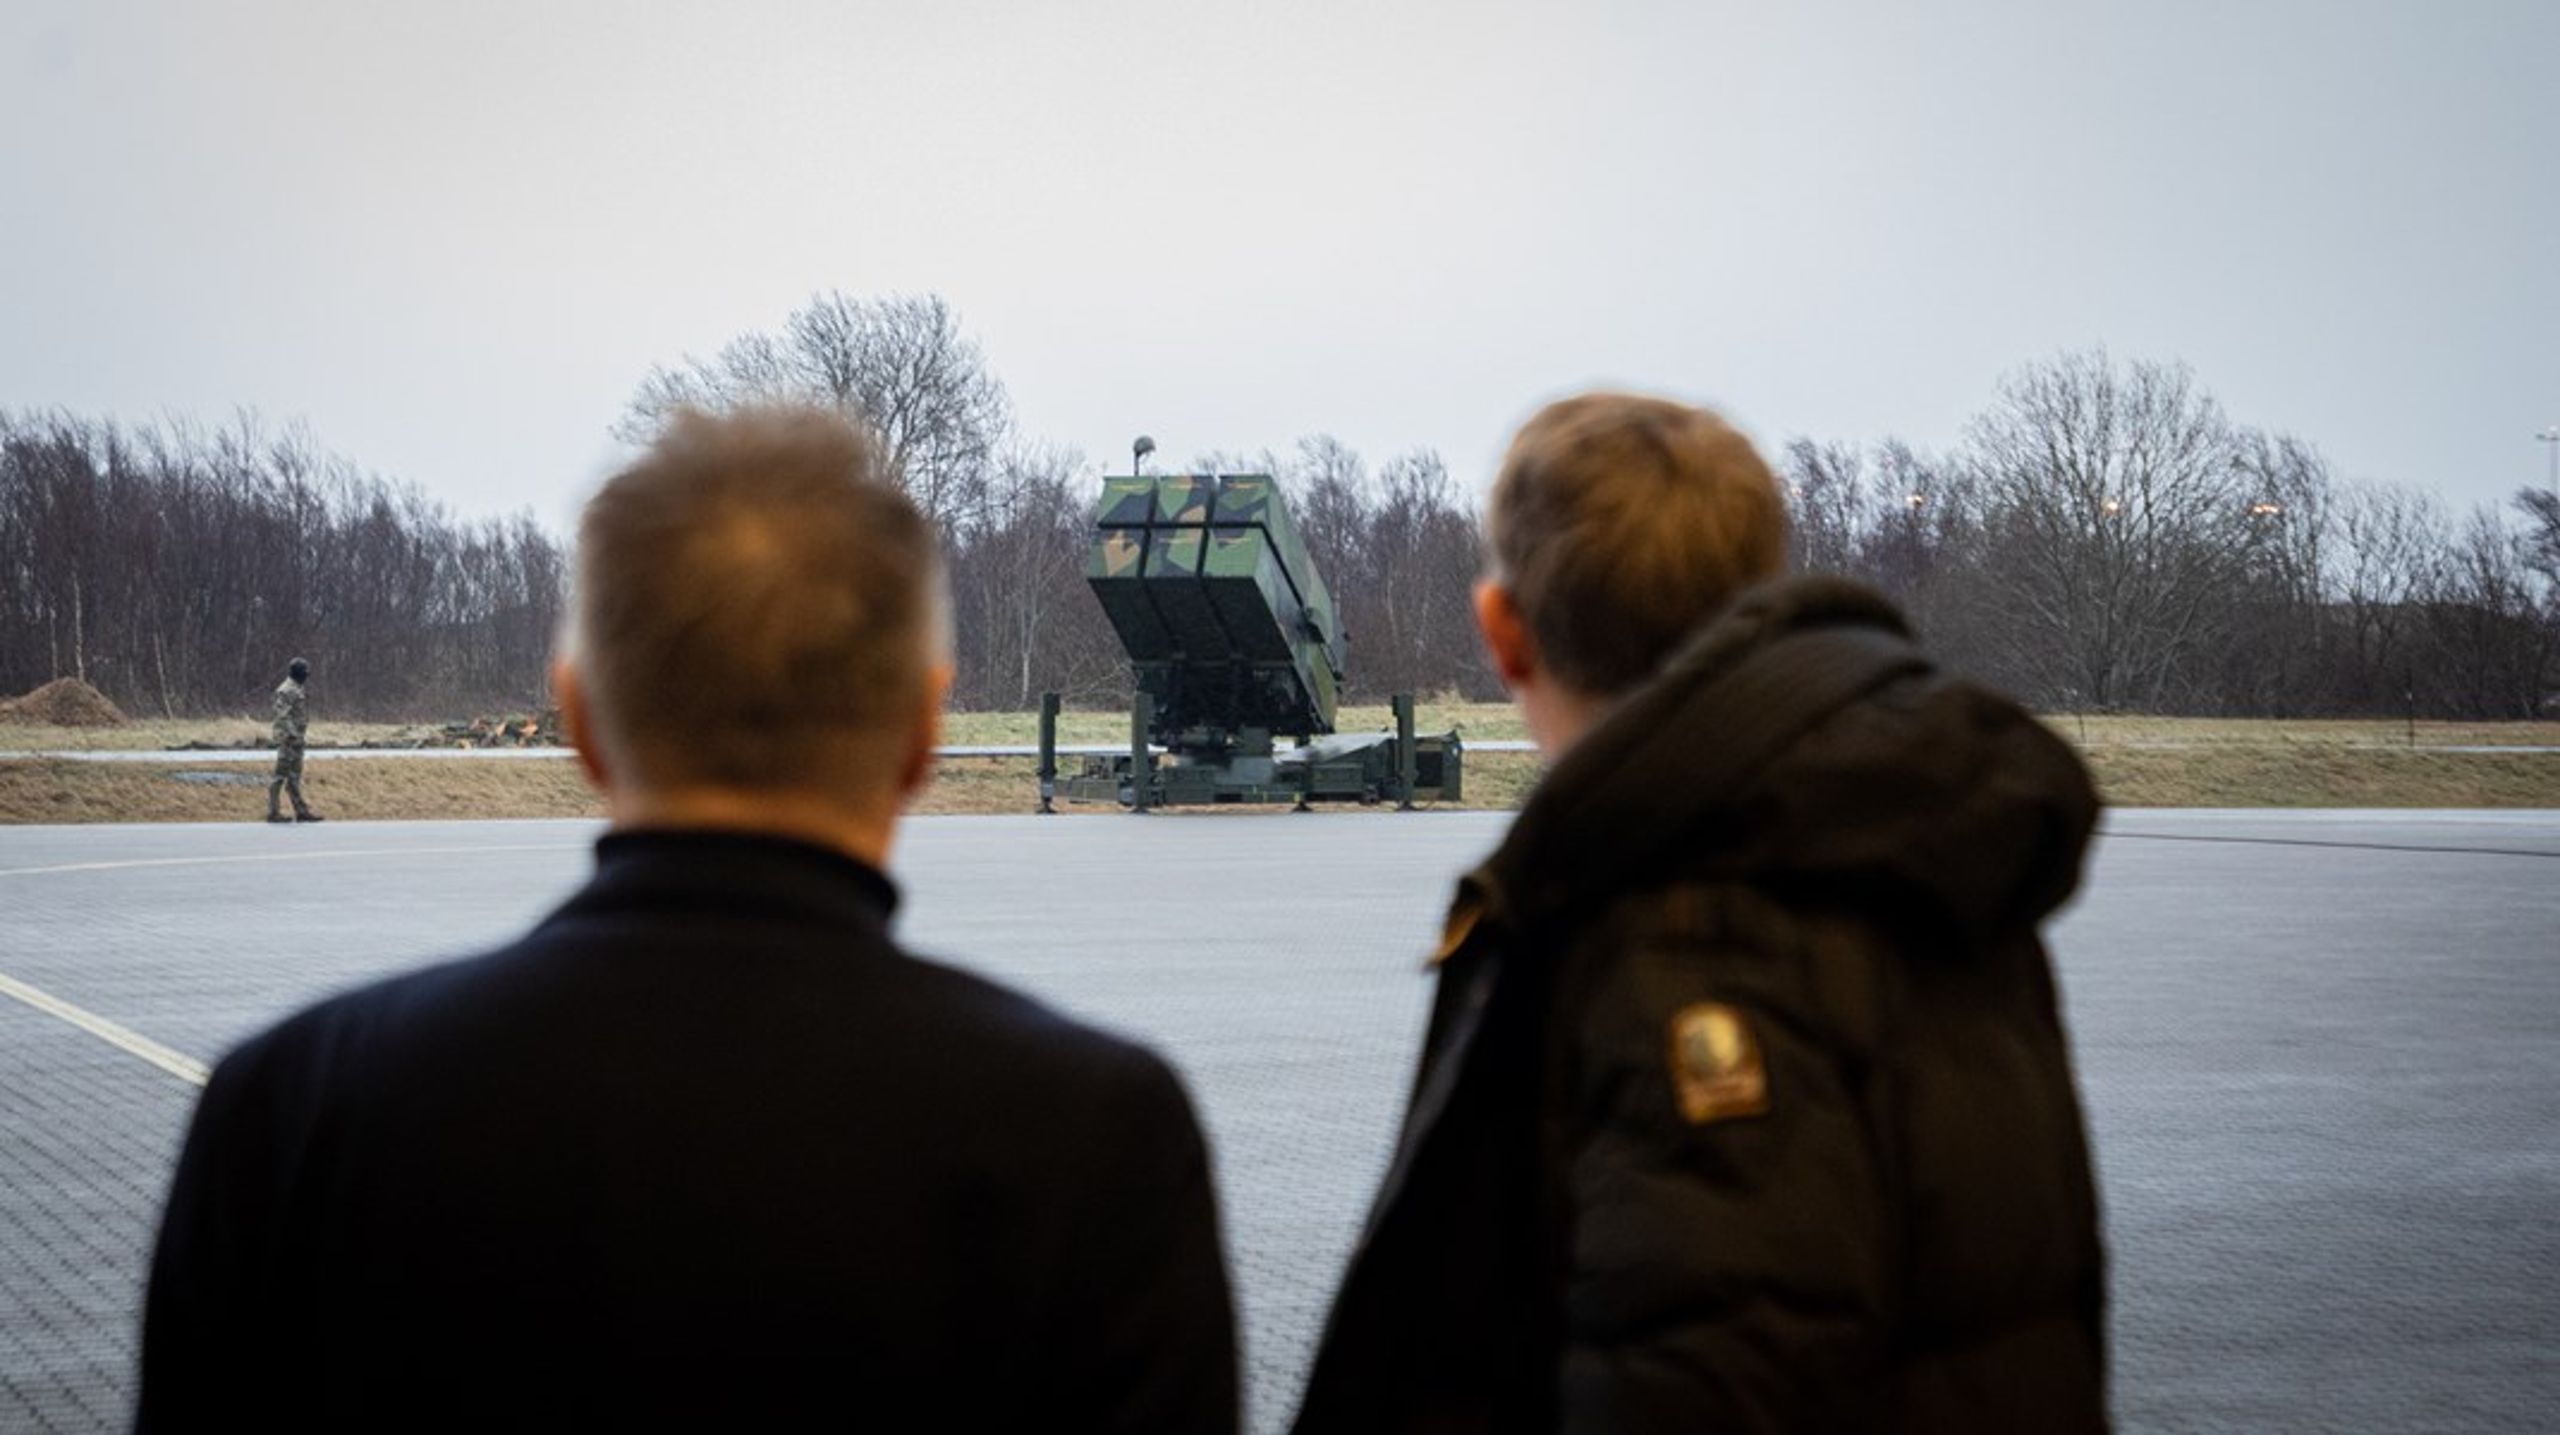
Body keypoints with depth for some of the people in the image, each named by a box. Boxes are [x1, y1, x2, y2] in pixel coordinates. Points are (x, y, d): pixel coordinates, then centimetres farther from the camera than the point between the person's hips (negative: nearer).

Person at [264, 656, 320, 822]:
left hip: (295, 739, 10)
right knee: (281, 774, -6)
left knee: (294, 776, 11)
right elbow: (284, 716, -22)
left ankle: (301, 810, 14)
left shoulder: (295, 690, 16)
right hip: (289, 739, -10)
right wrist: (292, 735, -26)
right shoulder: (287, 691, -15)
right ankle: (273, 812, -3)